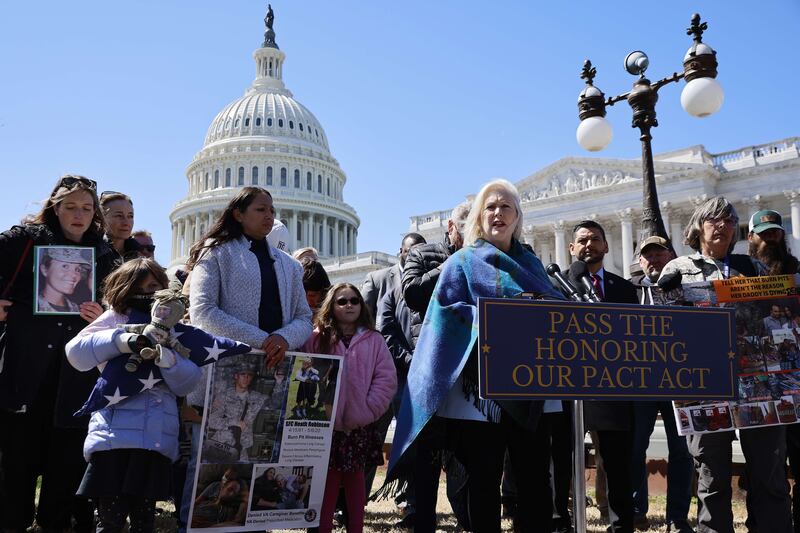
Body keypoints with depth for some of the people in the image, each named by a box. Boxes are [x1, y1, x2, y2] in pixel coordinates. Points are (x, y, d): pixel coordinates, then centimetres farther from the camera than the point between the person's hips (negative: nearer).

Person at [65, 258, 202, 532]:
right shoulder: (116, 318, 10)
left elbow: (188, 382, 3)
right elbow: (75, 352, -5)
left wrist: (167, 360, -17)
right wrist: (121, 340, -18)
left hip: (156, 437, 2)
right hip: (115, 434, -2)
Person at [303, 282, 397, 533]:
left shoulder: (373, 340, 4)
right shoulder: (317, 339, 2)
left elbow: (387, 379, -1)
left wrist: (368, 410, -8)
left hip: (360, 425, 1)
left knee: (355, 478, 10)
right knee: (327, 479, 2)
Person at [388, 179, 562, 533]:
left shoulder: (531, 265, 18)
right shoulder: (463, 262, 6)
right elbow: (447, 311, -6)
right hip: (481, 387, -3)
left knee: (536, 479, 1)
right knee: (484, 479, 1)